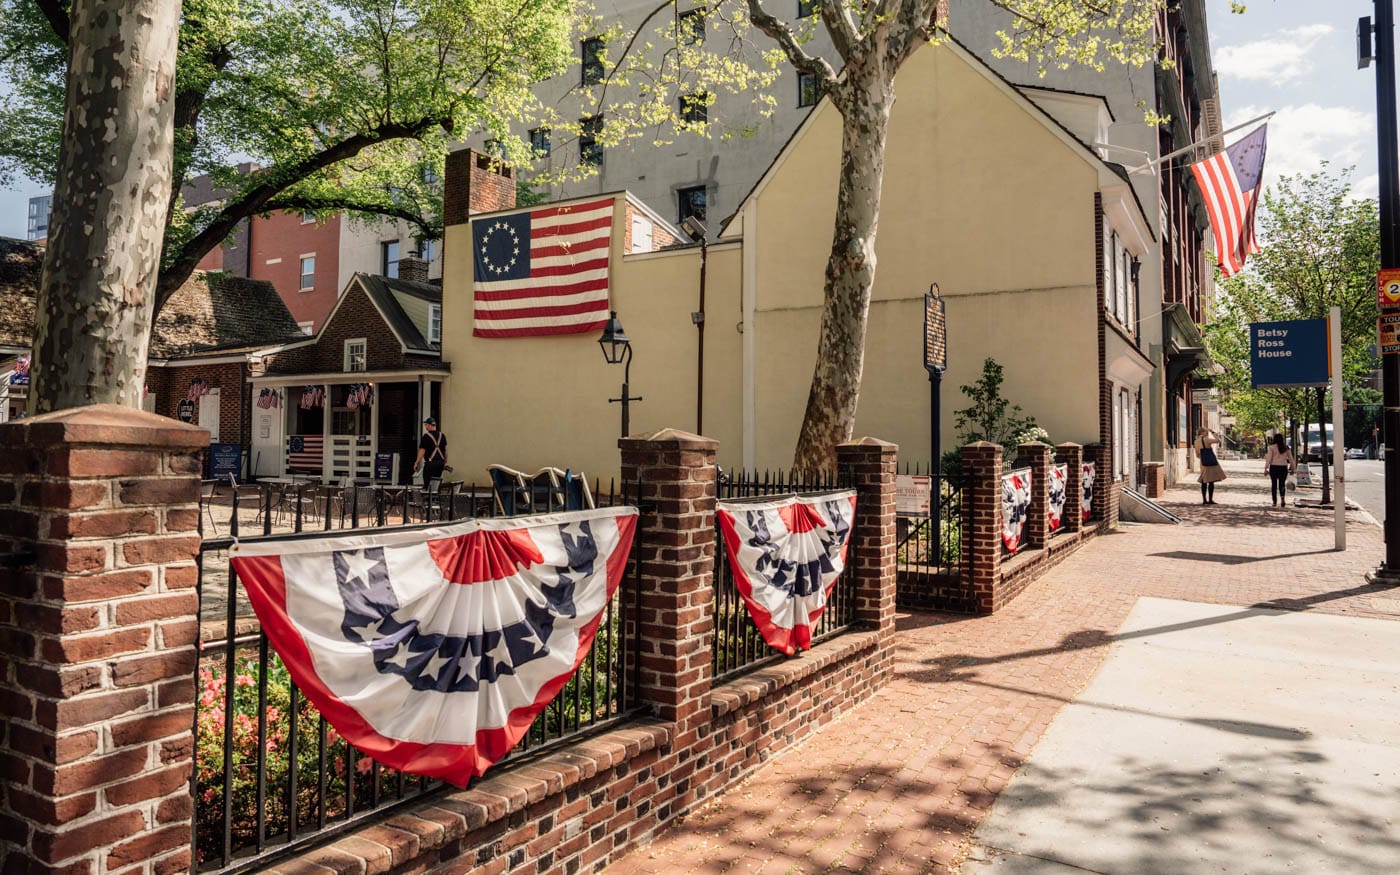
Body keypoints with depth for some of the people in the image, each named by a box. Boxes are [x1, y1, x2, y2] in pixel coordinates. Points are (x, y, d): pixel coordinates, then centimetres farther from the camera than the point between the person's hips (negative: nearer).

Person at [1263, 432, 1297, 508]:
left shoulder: (1272, 447, -5)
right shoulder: (1286, 447, 5)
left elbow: (1269, 458, -9)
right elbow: (1291, 459, 9)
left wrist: (1266, 468, -9)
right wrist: (1294, 468, 16)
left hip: (1274, 467, -2)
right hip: (1283, 467, 2)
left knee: (1274, 484, 7)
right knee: (1282, 484, 8)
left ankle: (1274, 502, 10)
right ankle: (1282, 498, -16)